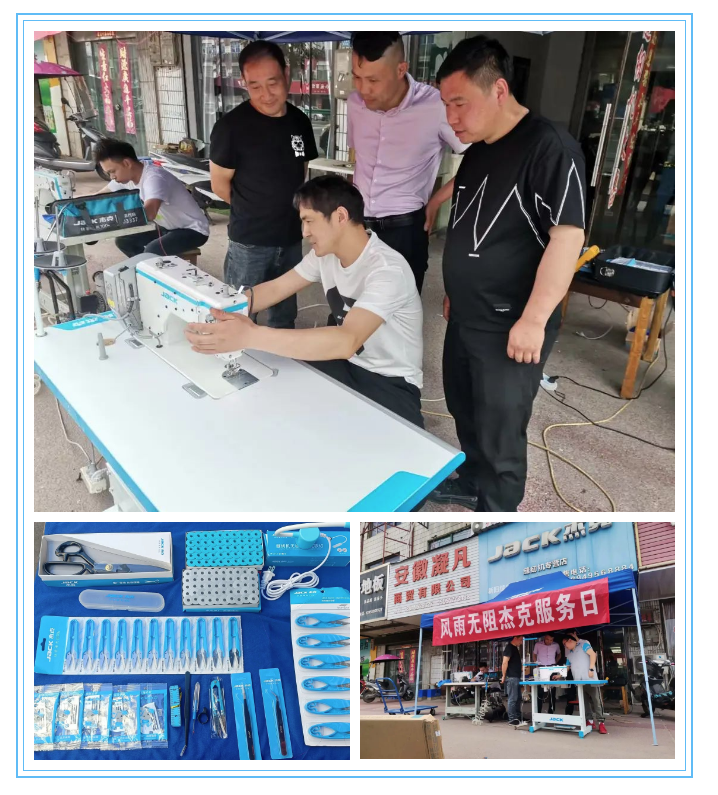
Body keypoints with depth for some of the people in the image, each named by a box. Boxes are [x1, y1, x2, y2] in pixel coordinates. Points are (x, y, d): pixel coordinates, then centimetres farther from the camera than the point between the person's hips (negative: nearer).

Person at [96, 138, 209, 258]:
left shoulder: (154, 178, -28)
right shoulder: (126, 175, -1)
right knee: (123, 240, 0)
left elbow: (148, 214, -45)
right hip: (168, 228, 9)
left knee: (151, 251, -32)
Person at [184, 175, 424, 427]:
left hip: (390, 382, -6)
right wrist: (219, 306, -15)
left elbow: (347, 341, -41)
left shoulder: (388, 270, -27)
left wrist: (251, 336, -49)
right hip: (346, 363, 7)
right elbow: (276, 289, 3)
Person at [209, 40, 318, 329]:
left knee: (285, 315, 19)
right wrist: (252, 212, 4)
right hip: (249, 241, -5)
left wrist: (286, 208, 7)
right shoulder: (231, 126, -15)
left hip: (291, 237, 5)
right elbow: (220, 185, -7)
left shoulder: (300, 121, 1)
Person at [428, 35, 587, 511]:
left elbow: (567, 236, -21)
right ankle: (473, 484, 43)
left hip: (510, 329, -9)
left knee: (500, 433, 3)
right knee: (464, 412, 21)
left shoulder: (550, 147, -16)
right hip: (465, 320, 9)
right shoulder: (477, 151, 11)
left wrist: (533, 320, -23)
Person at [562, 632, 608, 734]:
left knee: (596, 701, -4)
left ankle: (601, 723, -2)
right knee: (585, 702, 5)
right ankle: (590, 721, 12)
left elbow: (592, 654, -10)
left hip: (590, 679, -7)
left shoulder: (583, 644, 2)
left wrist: (591, 669, -16)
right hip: (578, 681, 7)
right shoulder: (569, 654, 20)